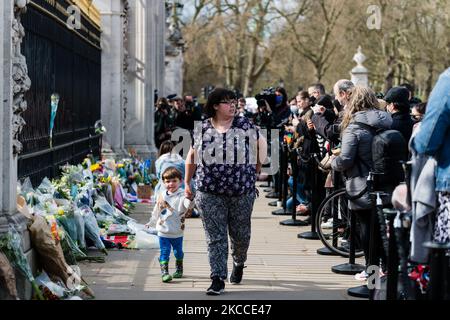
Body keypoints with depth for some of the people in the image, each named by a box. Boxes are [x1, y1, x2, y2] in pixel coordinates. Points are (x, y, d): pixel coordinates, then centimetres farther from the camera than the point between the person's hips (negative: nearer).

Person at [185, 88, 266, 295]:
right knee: (215, 237, -2)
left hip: (242, 192, 0)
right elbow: (192, 157, 13)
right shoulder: (202, 129, 2)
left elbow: (261, 144, 12)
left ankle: (239, 263, 41)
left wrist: (256, 169, 10)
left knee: (240, 234, 12)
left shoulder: (245, 126, -1)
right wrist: (187, 183, 13)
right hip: (209, 193, 0)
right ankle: (218, 279, 2)